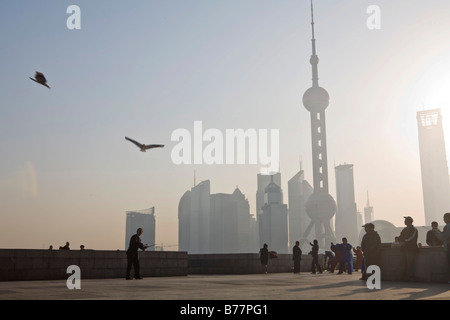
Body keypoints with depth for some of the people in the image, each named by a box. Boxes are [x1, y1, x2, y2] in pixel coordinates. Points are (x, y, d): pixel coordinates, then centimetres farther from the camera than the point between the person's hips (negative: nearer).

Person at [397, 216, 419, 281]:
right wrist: (401, 242, -4)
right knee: (403, 264, 1)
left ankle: (410, 278, -5)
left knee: (410, 264, -9)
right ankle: (402, 278, 3)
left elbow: (411, 239, -10)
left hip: (411, 249, -6)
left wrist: (404, 242, -9)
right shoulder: (404, 230, 21)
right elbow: (400, 237, 16)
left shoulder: (414, 229, 0)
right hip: (404, 249, 6)